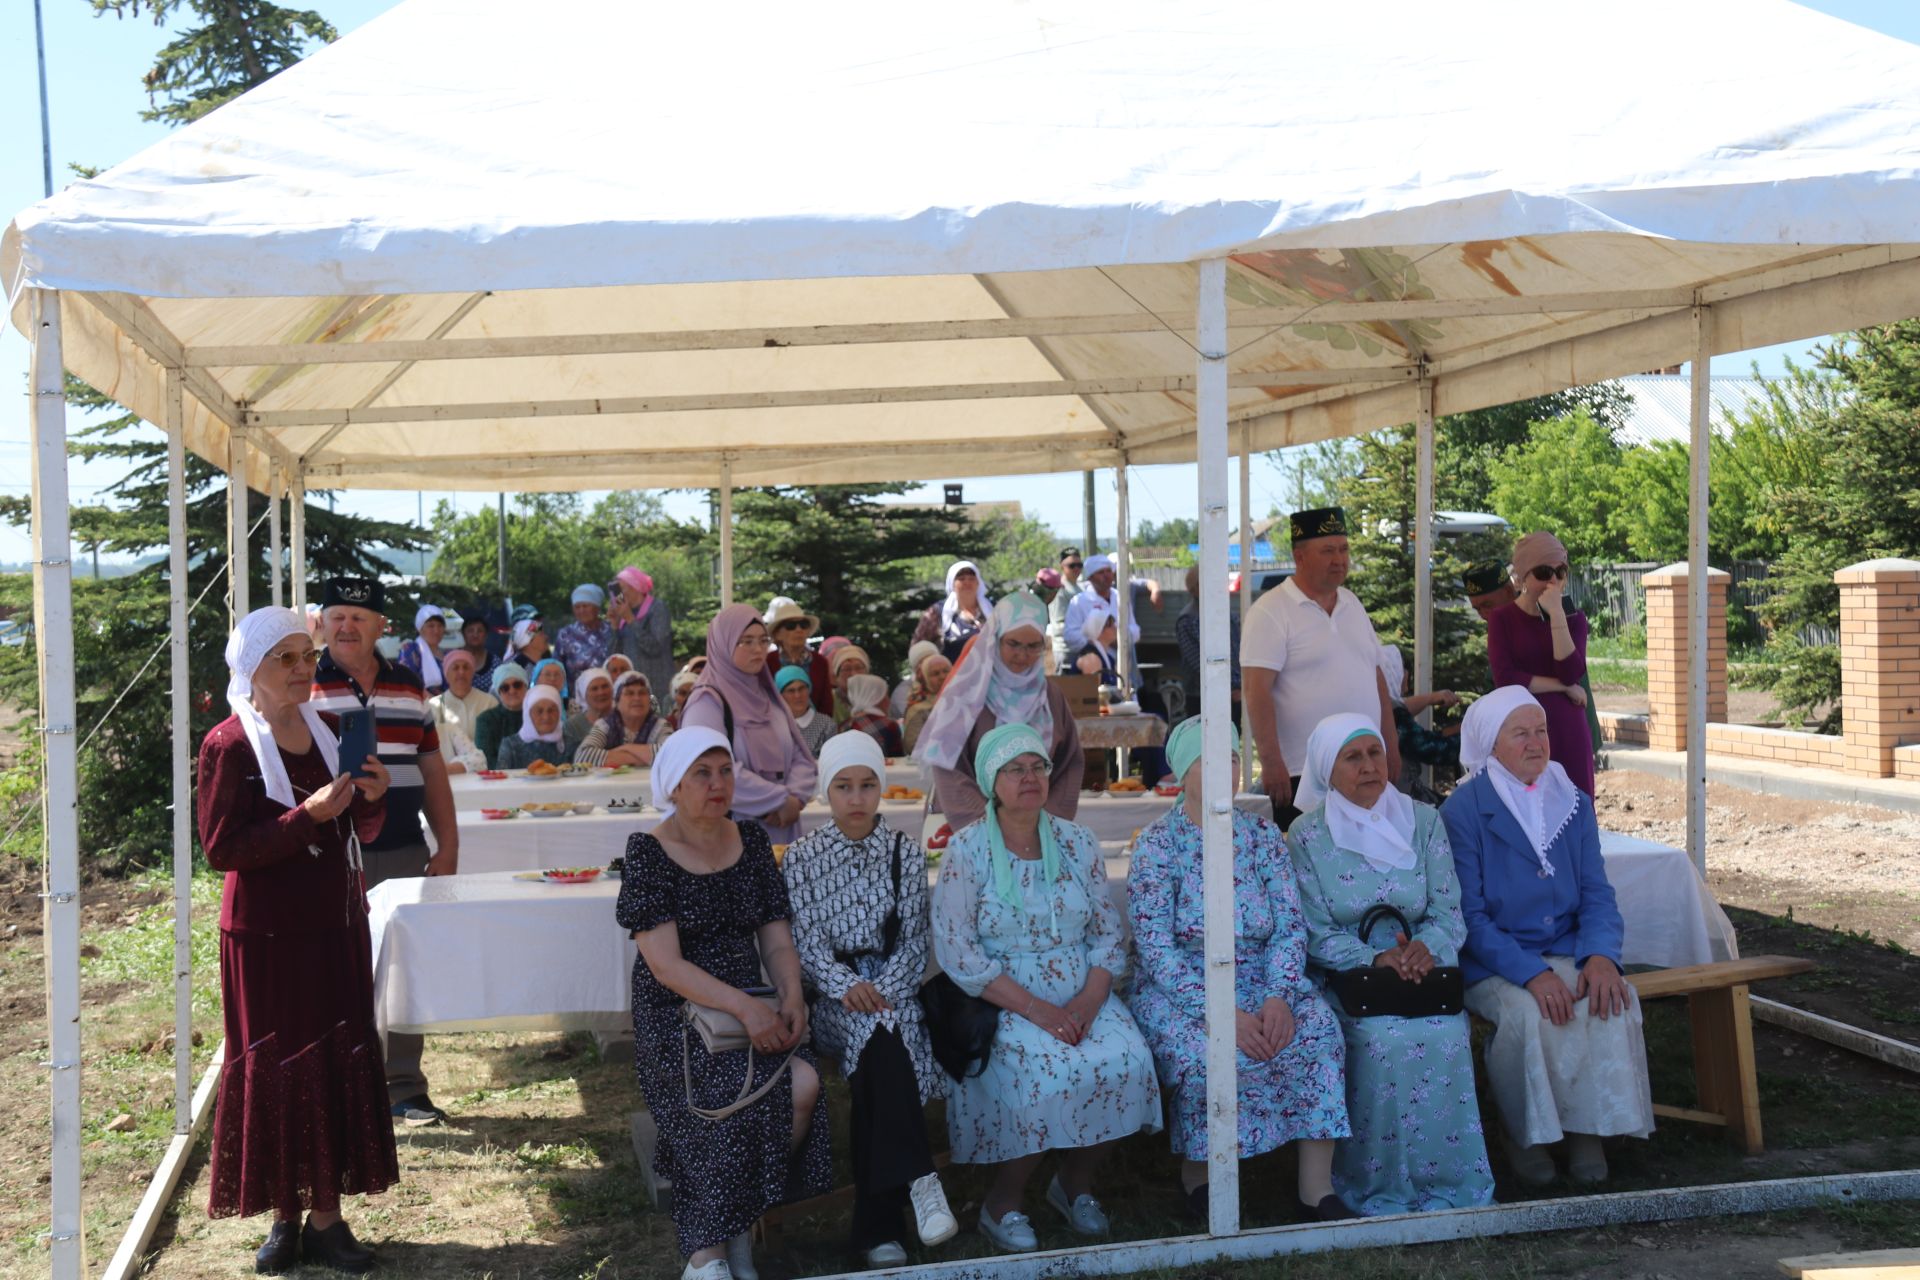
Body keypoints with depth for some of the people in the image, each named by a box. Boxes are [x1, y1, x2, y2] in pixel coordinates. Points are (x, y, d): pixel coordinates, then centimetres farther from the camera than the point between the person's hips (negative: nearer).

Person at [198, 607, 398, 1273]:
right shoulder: (228, 746, -8)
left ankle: (326, 1216, 13)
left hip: (336, 927, 5)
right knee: (274, 1070, 1)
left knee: (339, 1066, 5)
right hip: (266, 935, -5)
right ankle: (284, 1216, 14)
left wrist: (372, 798, -6)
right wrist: (308, 815, -22)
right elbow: (220, 848, -15)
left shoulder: (327, 733, 9)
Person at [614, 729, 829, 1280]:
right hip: (675, 1015, -4)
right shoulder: (647, 853, -7)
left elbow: (776, 939, 8)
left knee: (805, 1084, -25)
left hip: (753, 1007, 4)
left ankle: (741, 1226, -6)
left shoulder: (752, 841, 8)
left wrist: (791, 995, -13)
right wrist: (744, 1007, -25)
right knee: (744, 1091, -31)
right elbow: (665, 964, -15)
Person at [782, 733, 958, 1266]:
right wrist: (847, 987, -21)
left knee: (877, 1035, -31)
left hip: (892, 988, 1)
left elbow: (914, 939, 3)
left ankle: (876, 1225, -28)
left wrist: (883, 991, -15)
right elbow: (806, 941, -3)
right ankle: (918, 1179, -33)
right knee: (878, 1031, -34)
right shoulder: (802, 856, 4)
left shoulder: (907, 851, 8)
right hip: (832, 995, -1)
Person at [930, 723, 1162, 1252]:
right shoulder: (966, 850, -4)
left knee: (1126, 1059, -24)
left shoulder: (1077, 843, 9)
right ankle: (1001, 1202, -8)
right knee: (1051, 1070, -31)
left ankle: (1076, 1183, 2)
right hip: (1002, 1004, -4)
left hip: (1082, 997, 4)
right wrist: (1034, 1009, -19)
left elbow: (1108, 934, 8)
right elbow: (955, 950, -11)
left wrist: (1089, 1000, -12)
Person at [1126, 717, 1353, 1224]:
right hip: (1178, 989, -4)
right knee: (1210, 1051, -33)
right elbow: (1156, 949, -14)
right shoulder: (1157, 844, -7)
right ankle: (1196, 1175, -6)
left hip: (1260, 982, 4)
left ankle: (1316, 1190, -19)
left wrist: (1279, 996, -18)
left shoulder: (1262, 835, 6)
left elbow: (1290, 926, 1)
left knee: (1317, 1028, -25)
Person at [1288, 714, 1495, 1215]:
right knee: (1384, 1040, -31)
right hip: (1343, 980, -2)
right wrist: (1376, 958, -20)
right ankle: (1384, 1189, -16)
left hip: (1421, 970, 3)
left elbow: (1448, 912, 5)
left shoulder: (1423, 822, 8)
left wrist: (1425, 946, -17)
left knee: (1449, 1035, -27)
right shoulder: (1308, 836, 0)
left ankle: (1448, 1184, -14)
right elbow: (1315, 934, -5)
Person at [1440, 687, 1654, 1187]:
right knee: (1529, 1013, -32)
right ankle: (1522, 1135, -7)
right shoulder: (1462, 811, -7)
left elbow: (1597, 895, 5)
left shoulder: (1573, 804, 9)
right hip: (1490, 963, -4)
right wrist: (1531, 973, -24)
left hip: (1565, 952, 4)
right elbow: (1469, 916, -12)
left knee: (1614, 1001, -25)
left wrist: (1601, 955, -16)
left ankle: (1588, 1129, -7)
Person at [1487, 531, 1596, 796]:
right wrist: (1564, 686, -8)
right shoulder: (1503, 618, 3)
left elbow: (1571, 673, -10)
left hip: (1567, 734, 2)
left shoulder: (1573, 618, 9)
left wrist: (1557, 614, -14)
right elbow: (1505, 679, -10)